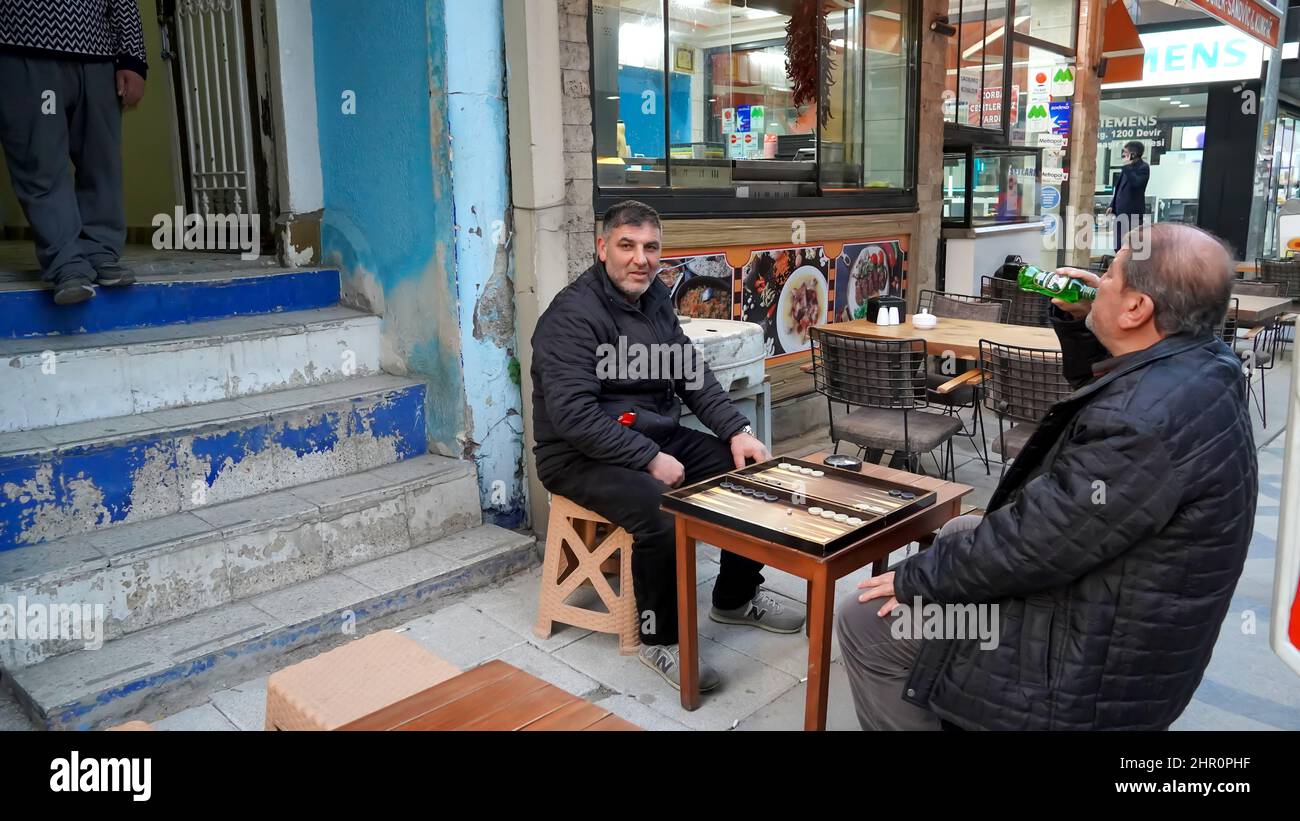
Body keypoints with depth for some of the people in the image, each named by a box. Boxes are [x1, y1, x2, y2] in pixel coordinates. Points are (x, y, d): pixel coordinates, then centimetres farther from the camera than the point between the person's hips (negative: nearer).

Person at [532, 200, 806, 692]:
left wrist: (737, 431, -3)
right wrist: (650, 459, -26)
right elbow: (573, 415, -26)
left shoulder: (655, 298, 7)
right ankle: (660, 640, -9)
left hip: (658, 436, 8)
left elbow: (692, 375, 10)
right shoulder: (572, 315, -19)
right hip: (582, 454, -8)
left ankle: (736, 598, 20)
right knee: (662, 512, -33)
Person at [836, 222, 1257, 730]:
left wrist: (917, 577, -14)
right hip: (1127, 614, 10)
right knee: (960, 533, 26)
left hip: (1095, 658, -10)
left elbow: (1034, 539, -27)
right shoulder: (1201, 364, -2)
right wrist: (1077, 322, 2)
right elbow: (1099, 387, 20)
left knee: (864, 622, -6)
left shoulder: (1148, 420, -33)